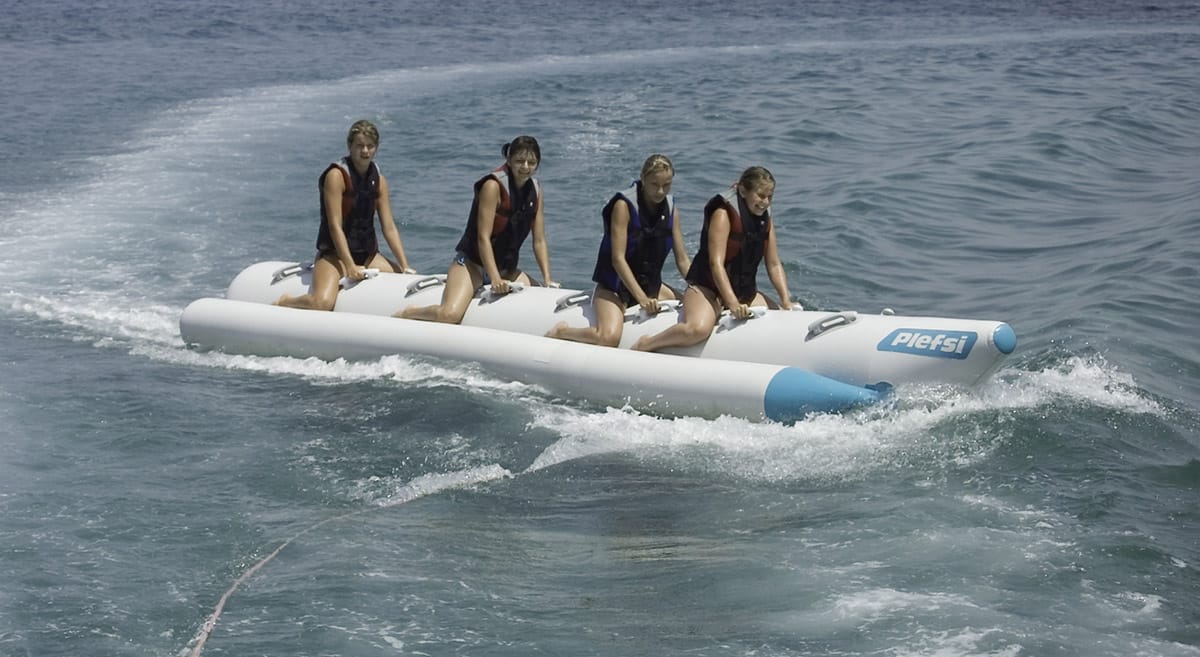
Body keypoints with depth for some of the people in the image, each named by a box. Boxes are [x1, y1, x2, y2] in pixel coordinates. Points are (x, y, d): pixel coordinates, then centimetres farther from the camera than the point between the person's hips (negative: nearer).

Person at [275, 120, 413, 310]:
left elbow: (389, 228, 5)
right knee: (321, 303, -32)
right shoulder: (336, 175, -13)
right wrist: (350, 267, -24)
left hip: (368, 255, 7)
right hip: (334, 253, -7)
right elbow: (335, 226, -18)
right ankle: (281, 303, 0)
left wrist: (405, 267, -3)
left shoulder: (379, 179, 7)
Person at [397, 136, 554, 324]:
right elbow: (483, 237, -22)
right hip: (472, 263, -8)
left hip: (506, 269, 8)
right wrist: (495, 280, -29)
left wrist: (547, 280, -5)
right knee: (450, 315, -31)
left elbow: (539, 241, 5)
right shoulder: (493, 186, -17)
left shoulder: (535, 190, 4)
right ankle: (403, 315, -2)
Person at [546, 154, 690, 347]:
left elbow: (682, 260, 5)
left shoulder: (671, 209, 2)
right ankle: (560, 332, -4)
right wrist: (641, 298, -29)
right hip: (614, 286, -7)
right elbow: (618, 259, -22)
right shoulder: (624, 205, -17)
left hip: (651, 285, 7)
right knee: (608, 338, -33)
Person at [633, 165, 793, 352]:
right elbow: (716, 263, -25)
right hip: (707, 287, -8)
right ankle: (643, 346, -15)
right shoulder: (723, 214, -16)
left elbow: (774, 265, 7)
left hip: (745, 291, 8)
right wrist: (733, 304, -34)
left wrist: (786, 303, -7)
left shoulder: (766, 220, 6)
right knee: (698, 330, -37)